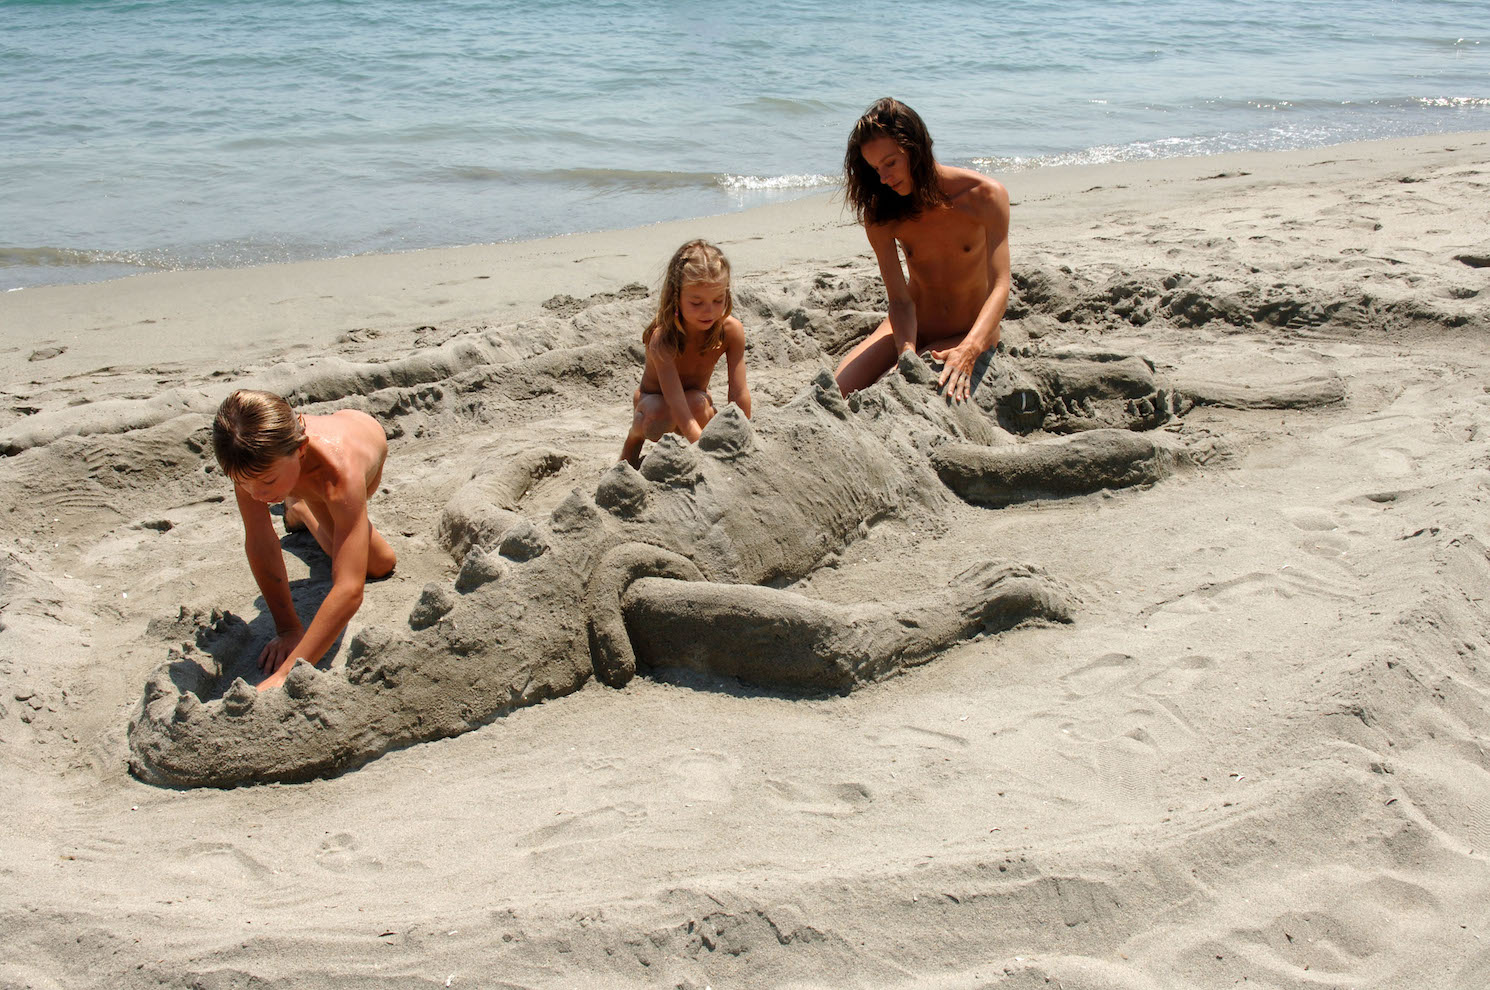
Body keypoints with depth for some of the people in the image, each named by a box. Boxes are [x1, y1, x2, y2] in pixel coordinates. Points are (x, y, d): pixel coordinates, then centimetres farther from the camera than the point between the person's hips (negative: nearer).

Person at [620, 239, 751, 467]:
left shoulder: (731, 331, -23)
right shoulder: (662, 338, -34)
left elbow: (739, 393, -21)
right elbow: (678, 408, -42)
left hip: (697, 400, 2)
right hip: (654, 399, -2)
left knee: (698, 403, -35)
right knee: (659, 416, -38)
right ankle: (634, 436, -1)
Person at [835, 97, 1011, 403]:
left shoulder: (985, 196, -18)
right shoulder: (879, 214, -11)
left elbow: (999, 287, -24)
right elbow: (900, 299, -16)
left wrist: (967, 352, -42)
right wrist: (907, 355, -38)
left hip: (972, 335, -3)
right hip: (914, 330, 3)